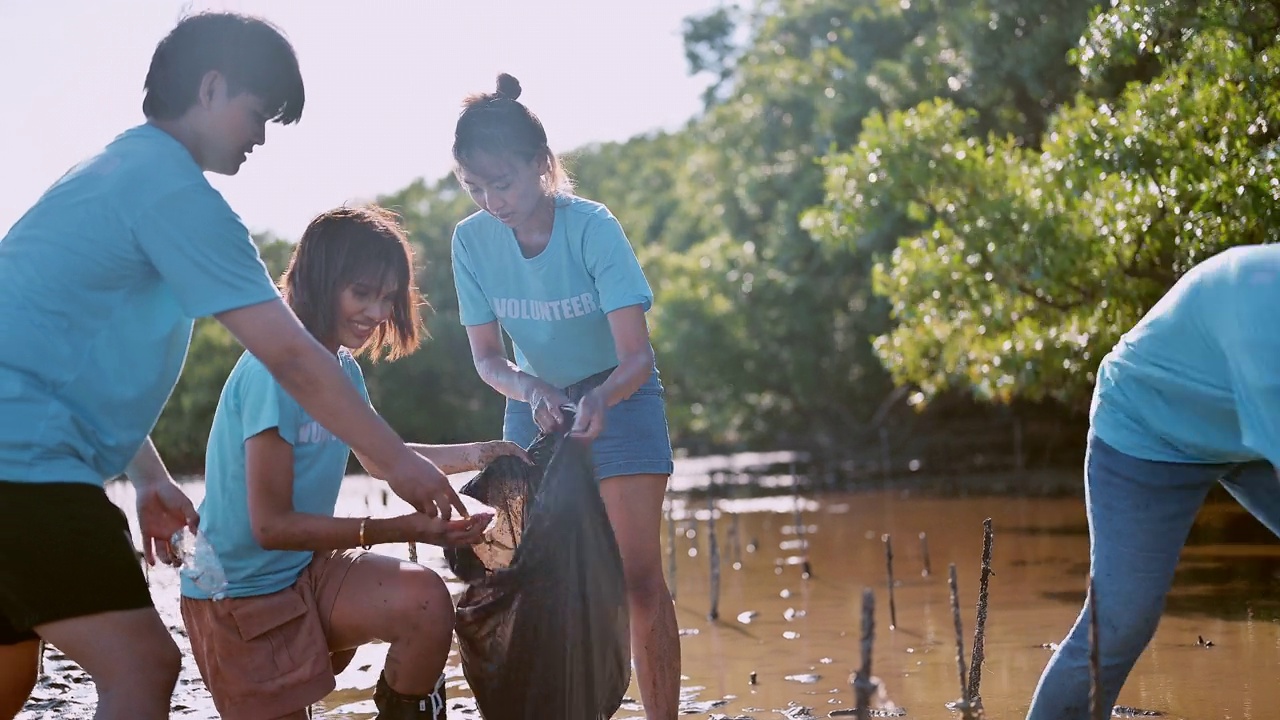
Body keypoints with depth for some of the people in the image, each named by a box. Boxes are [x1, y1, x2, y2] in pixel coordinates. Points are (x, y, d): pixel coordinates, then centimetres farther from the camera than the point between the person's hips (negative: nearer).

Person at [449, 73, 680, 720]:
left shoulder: (592, 228, -26)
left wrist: (600, 400, -49)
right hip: (533, 401, 4)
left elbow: (636, 357, -28)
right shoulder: (472, 240, -15)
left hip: (617, 397, -4)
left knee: (637, 578, -10)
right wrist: (529, 390, -31)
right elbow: (486, 356, -9)